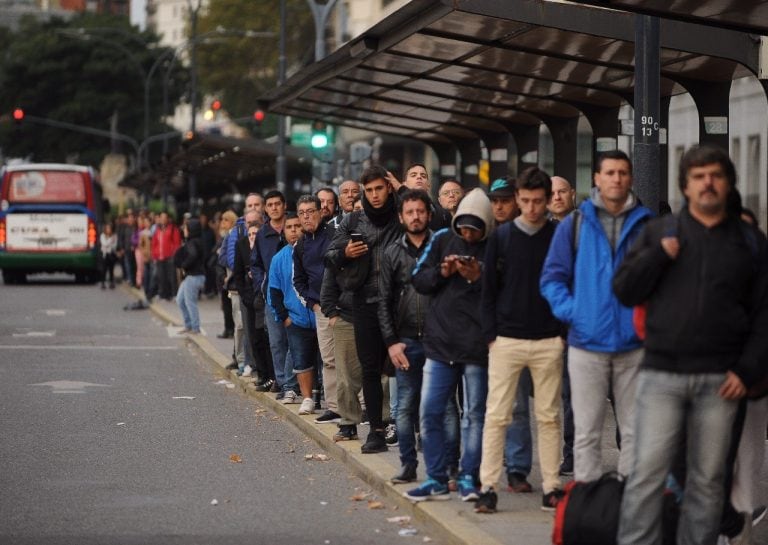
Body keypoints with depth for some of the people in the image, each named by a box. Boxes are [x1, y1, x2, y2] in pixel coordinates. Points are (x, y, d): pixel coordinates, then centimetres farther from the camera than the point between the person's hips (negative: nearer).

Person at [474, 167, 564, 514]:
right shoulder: (501, 237, 4)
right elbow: (489, 289, 5)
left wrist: (565, 332, -2)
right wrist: (491, 334, -2)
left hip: (549, 341, 0)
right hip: (506, 339, 0)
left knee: (549, 417, 4)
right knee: (496, 416, -1)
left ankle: (550, 488, 9)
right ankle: (488, 488, 2)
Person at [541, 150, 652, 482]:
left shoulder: (647, 225, 5)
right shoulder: (575, 224, 4)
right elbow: (552, 276, 6)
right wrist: (570, 311, -8)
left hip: (634, 343, 1)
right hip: (587, 342, -1)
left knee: (634, 428, 5)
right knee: (587, 430, 4)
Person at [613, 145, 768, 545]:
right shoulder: (659, 232, 10)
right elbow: (624, 292, 6)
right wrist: (659, 255, -9)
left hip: (719, 379, 1)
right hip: (661, 374, 0)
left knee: (708, 479, 5)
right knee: (647, 473, -7)